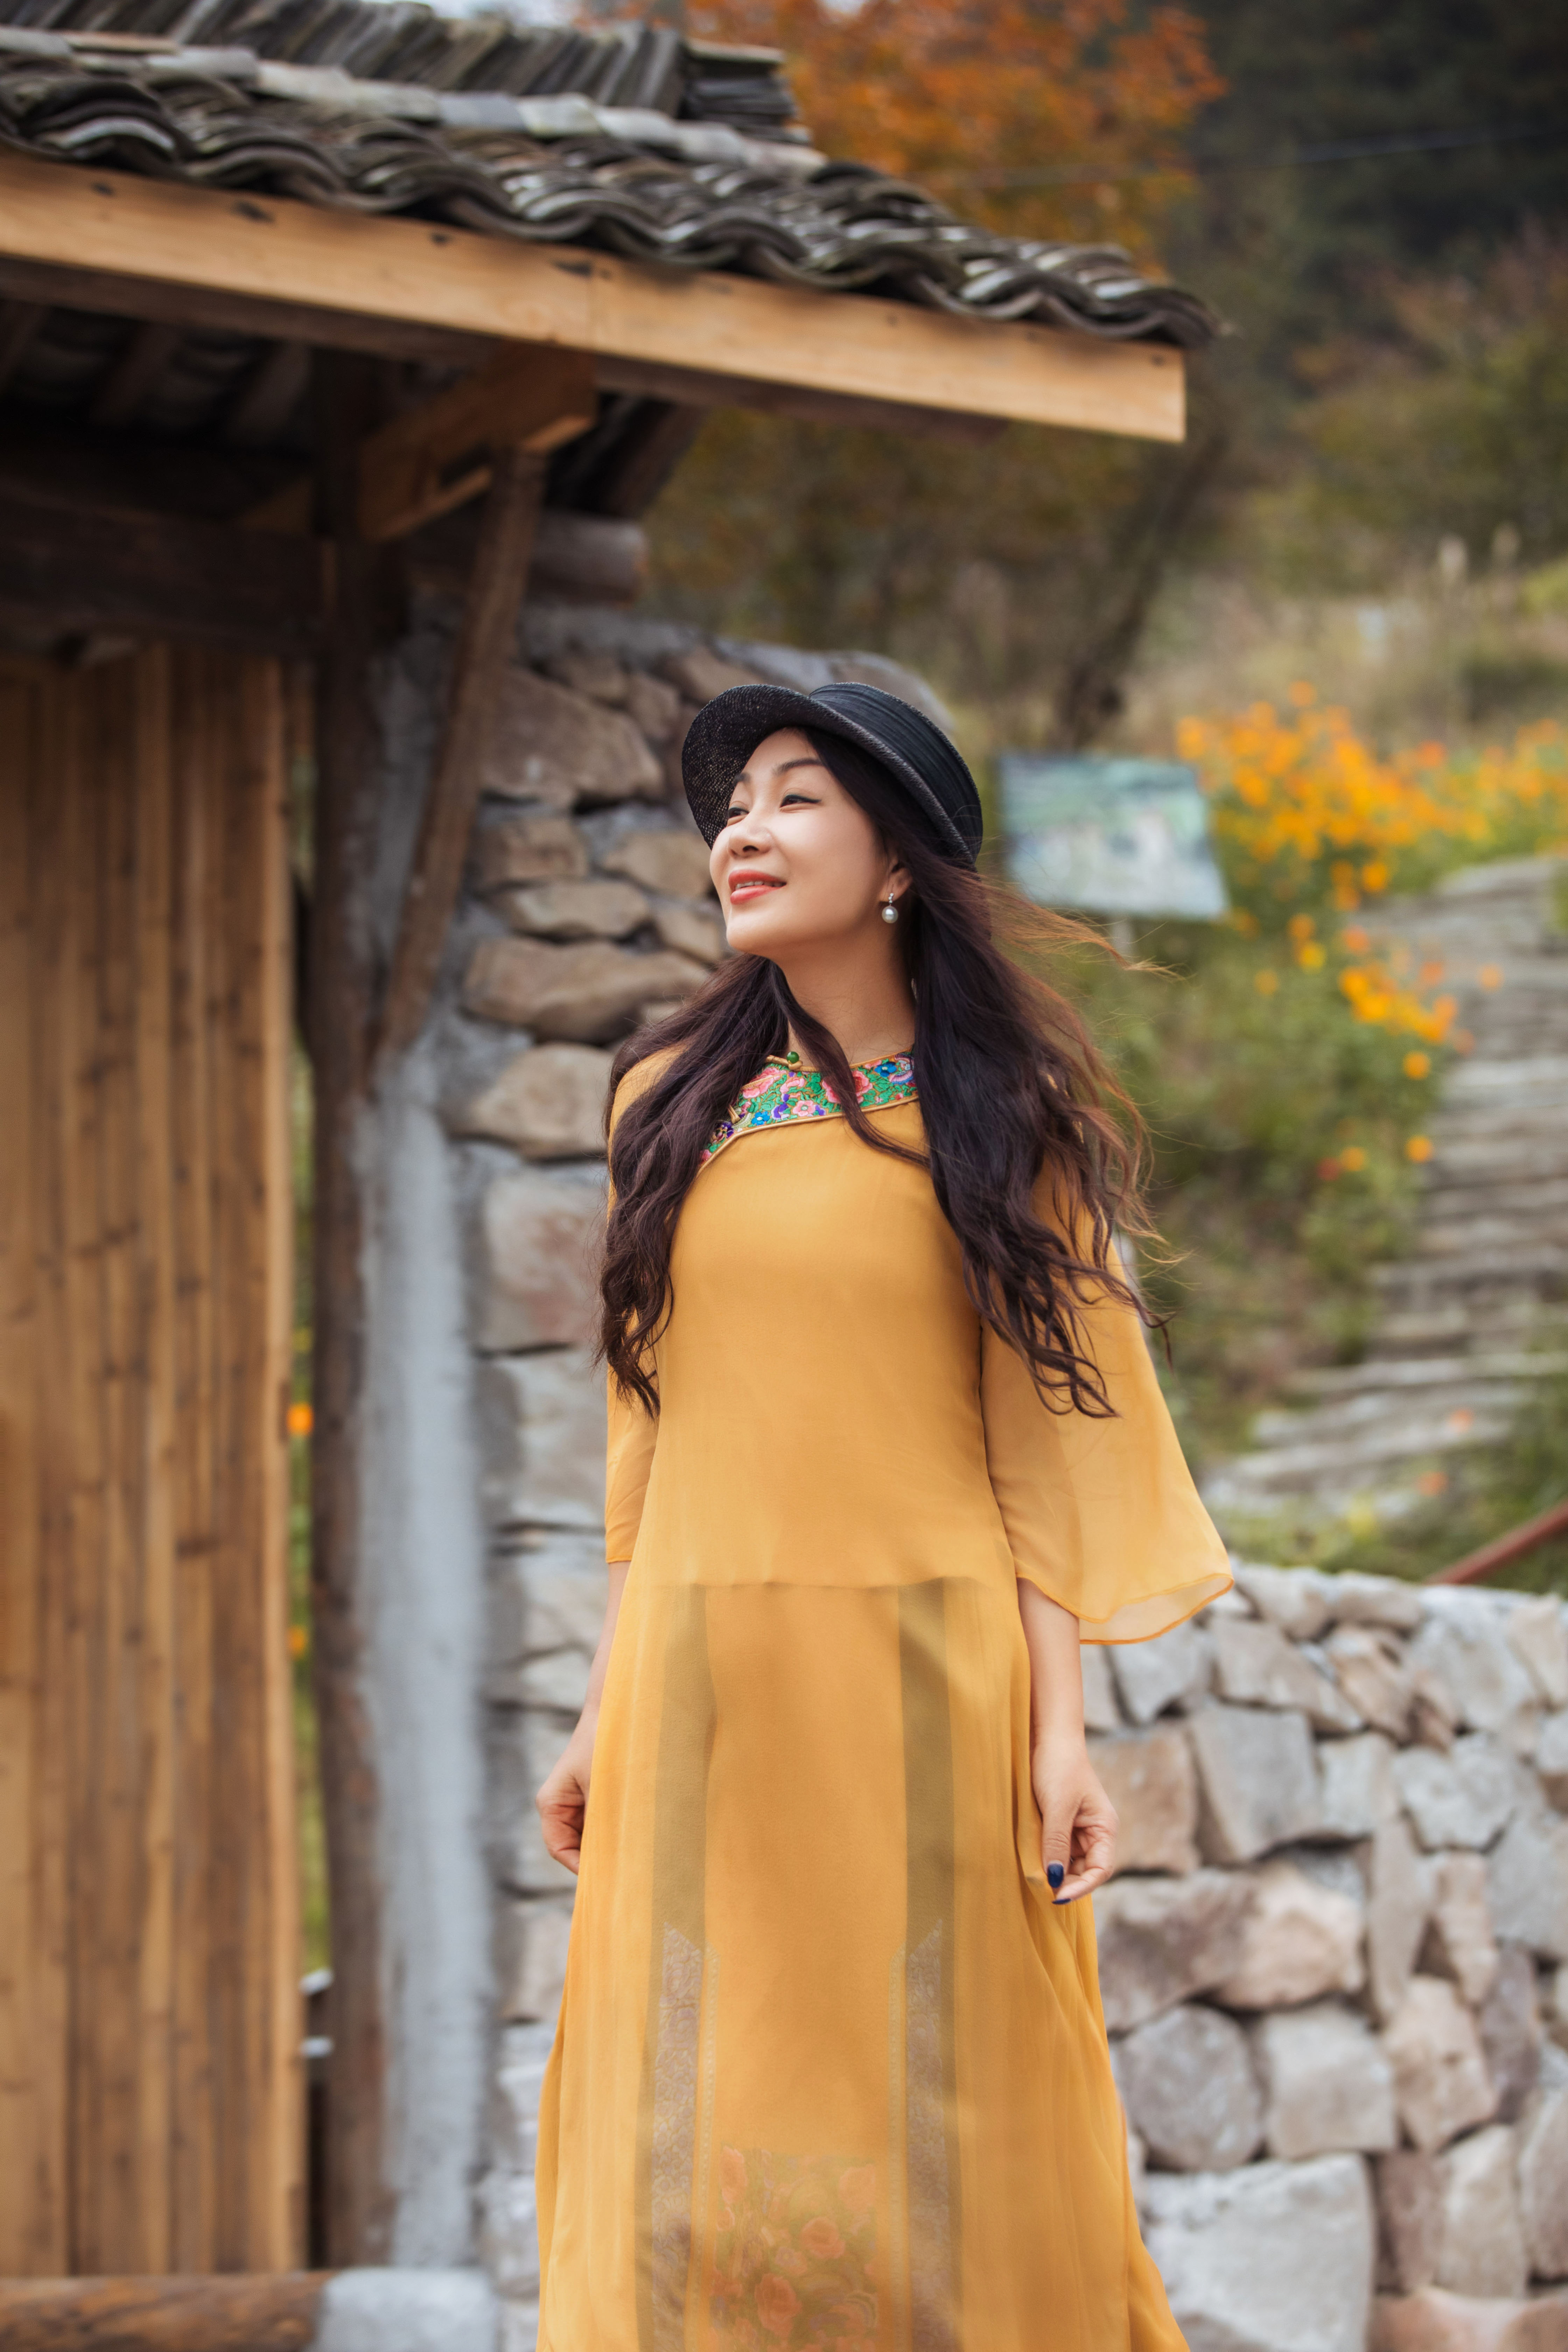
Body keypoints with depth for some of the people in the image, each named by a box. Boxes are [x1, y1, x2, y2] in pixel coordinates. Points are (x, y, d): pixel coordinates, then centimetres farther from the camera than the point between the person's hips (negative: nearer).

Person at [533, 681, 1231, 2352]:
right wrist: (607, 1710, 11)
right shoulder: (676, 1102, 12)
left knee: (941, 2133, 1)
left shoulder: (998, 1113, 3)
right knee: (690, 2154, 2)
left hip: (924, 1677, -3)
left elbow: (1038, 1438, 0)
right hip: (705, 1690, 3)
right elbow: (654, 1442, 14)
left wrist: (1059, 1727, -8)